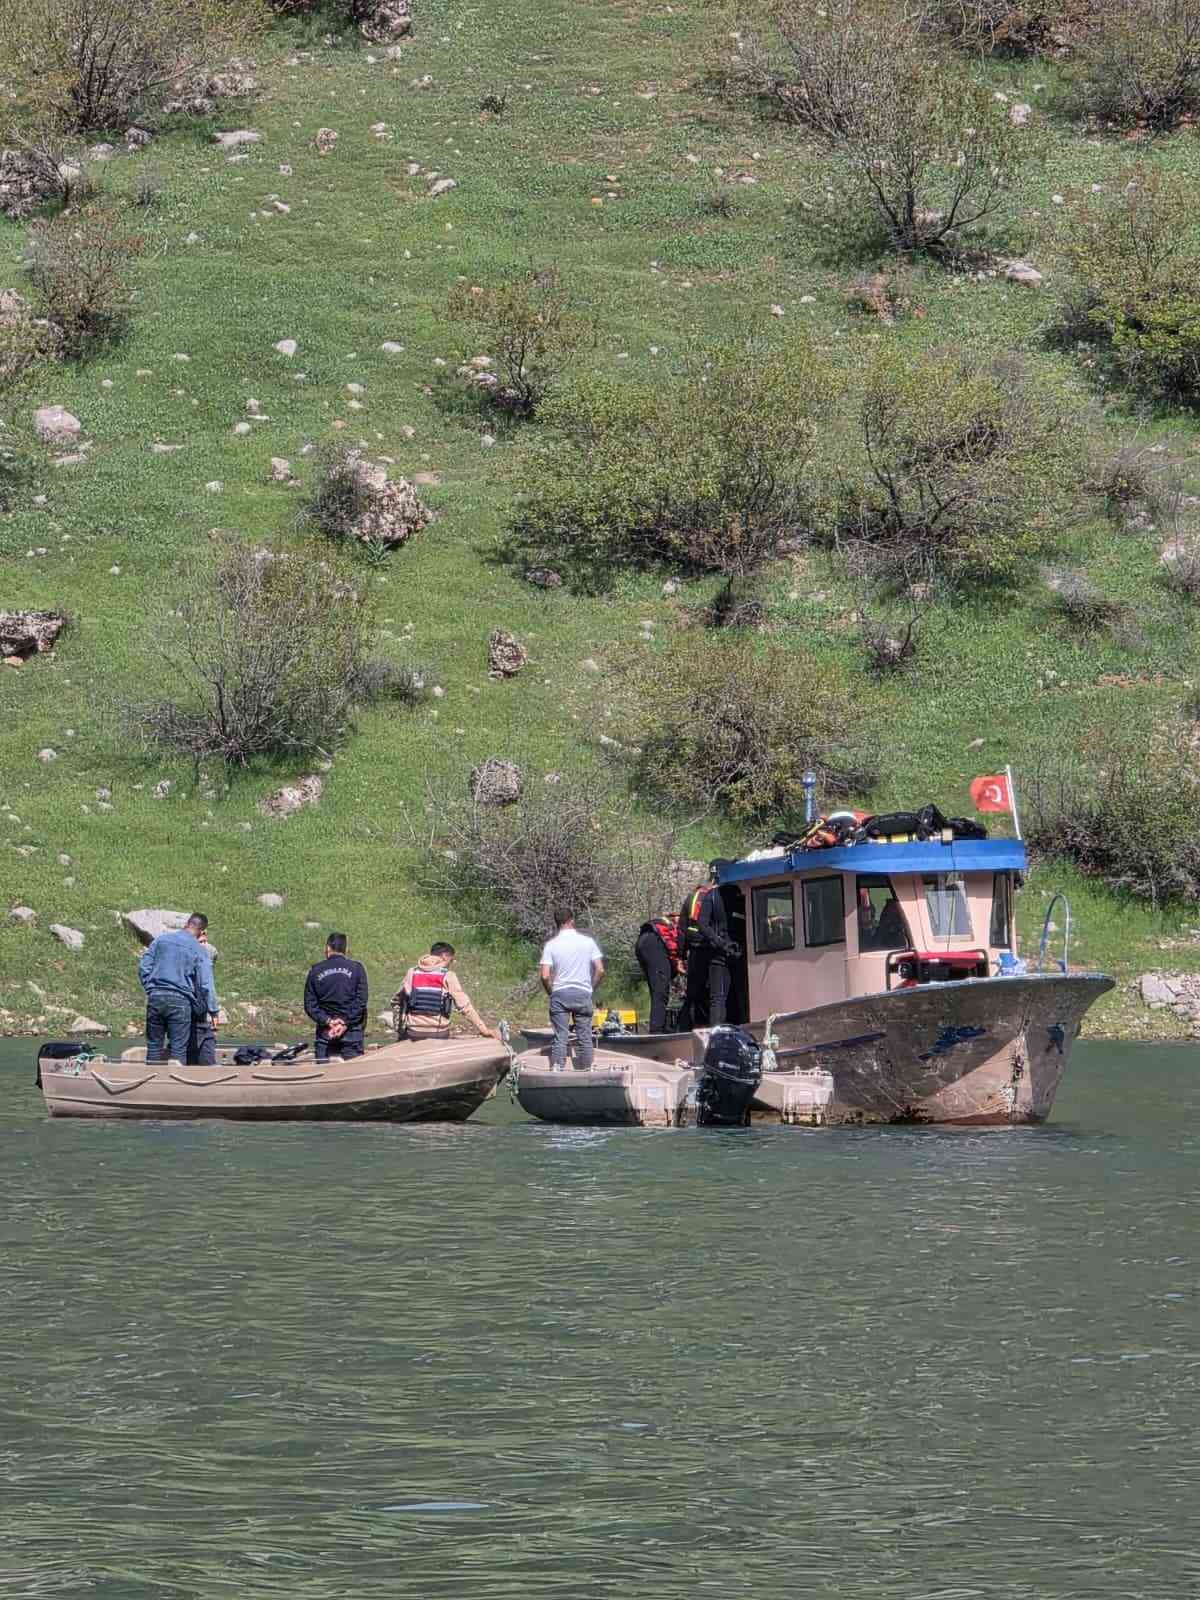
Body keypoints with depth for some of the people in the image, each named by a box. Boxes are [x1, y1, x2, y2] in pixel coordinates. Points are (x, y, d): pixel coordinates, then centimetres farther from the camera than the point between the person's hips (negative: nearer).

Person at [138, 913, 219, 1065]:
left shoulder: (160, 940, 9)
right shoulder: (198, 950, -2)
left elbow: (143, 967, 8)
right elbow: (205, 984, -4)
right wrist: (213, 1011, 2)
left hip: (155, 997, 3)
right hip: (180, 1001, -3)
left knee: (154, 1046, 11)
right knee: (178, 1048, 1)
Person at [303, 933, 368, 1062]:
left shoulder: (315, 971, 4)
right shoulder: (356, 969, 0)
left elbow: (310, 1004, 0)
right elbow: (361, 1002, -7)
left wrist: (327, 1021, -5)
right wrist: (345, 1023, -8)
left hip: (324, 1032, 1)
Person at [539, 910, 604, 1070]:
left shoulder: (551, 944, -2)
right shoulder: (588, 941, 1)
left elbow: (545, 976, -8)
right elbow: (600, 970, -2)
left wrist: (550, 993, 8)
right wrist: (591, 989, 12)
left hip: (560, 993, -1)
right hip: (583, 993, 1)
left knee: (560, 1036, 0)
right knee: (584, 1036, 8)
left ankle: (557, 1069, -8)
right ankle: (585, 1072, 11)